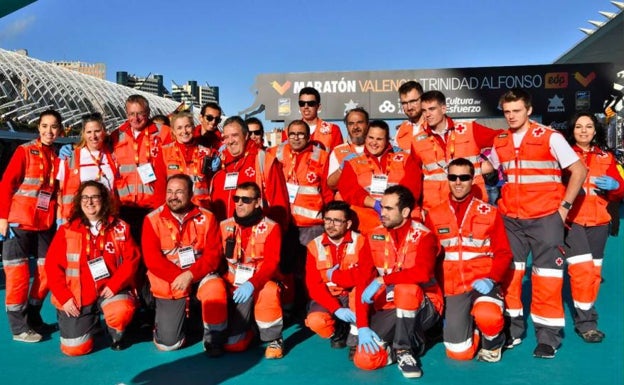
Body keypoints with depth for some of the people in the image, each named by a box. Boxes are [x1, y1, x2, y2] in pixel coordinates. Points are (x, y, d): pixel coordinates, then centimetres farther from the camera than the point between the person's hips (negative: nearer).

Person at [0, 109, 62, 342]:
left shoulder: (57, 157, 9)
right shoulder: (24, 151, -5)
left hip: (45, 224, 6)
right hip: (19, 222, -5)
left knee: (46, 271, 9)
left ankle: (33, 319, 25)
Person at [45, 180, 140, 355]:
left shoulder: (120, 228, -1)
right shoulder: (67, 231, -1)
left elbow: (131, 259, -6)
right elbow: (53, 266, -2)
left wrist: (114, 285, -18)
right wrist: (64, 297, -10)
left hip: (109, 289, -1)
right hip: (77, 295, 1)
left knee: (122, 312, -34)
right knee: (75, 348, -5)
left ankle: (117, 334, 5)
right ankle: (90, 321, 30)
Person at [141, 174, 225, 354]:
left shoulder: (206, 217, -5)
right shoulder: (153, 219, -7)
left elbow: (213, 254, -11)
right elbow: (152, 259, -13)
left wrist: (190, 275, -24)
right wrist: (178, 277, -21)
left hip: (200, 275, 0)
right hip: (169, 283, 0)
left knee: (216, 288, -36)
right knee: (167, 343, -3)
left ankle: (214, 338, -10)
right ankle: (179, 315, 33)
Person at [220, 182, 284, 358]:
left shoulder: (271, 227, -9)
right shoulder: (225, 226, 2)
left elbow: (271, 264, -18)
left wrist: (252, 284, -34)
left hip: (260, 284, -2)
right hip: (234, 285, 3)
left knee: (269, 290, -39)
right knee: (233, 345, -9)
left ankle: (273, 339, -14)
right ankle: (247, 329, 29)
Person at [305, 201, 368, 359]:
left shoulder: (360, 241, -11)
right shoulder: (314, 246, -7)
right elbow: (313, 285, -13)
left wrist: (334, 275, -18)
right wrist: (336, 309, -26)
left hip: (353, 297, -1)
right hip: (327, 298, 1)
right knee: (315, 321, -29)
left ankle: (355, 342, -15)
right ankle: (338, 332, 10)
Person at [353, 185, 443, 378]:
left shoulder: (423, 236, -13)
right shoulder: (374, 237, -2)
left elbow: (423, 273, -34)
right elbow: (363, 283, -7)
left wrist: (382, 280, -32)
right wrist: (362, 326, -16)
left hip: (422, 309, -3)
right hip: (388, 309, 3)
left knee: (406, 288, -37)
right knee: (364, 360, -17)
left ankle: (404, 349, -13)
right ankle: (411, 340, 10)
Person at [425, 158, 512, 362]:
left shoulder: (489, 213, 0)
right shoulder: (434, 216, 3)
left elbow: (504, 253, 1)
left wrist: (490, 279, -16)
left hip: (483, 284, -1)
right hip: (453, 289, 1)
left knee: (487, 317, -34)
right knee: (459, 353, -5)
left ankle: (493, 343, 2)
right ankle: (471, 330, 30)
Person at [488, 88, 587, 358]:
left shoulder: (550, 138, -6)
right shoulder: (500, 142, 6)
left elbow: (579, 170, -3)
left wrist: (564, 206, -6)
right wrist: (498, 201, 9)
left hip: (544, 218, -4)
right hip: (510, 219, 4)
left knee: (546, 278, 1)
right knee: (508, 274, 9)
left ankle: (549, 335, 13)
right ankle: (512, 328, 23)